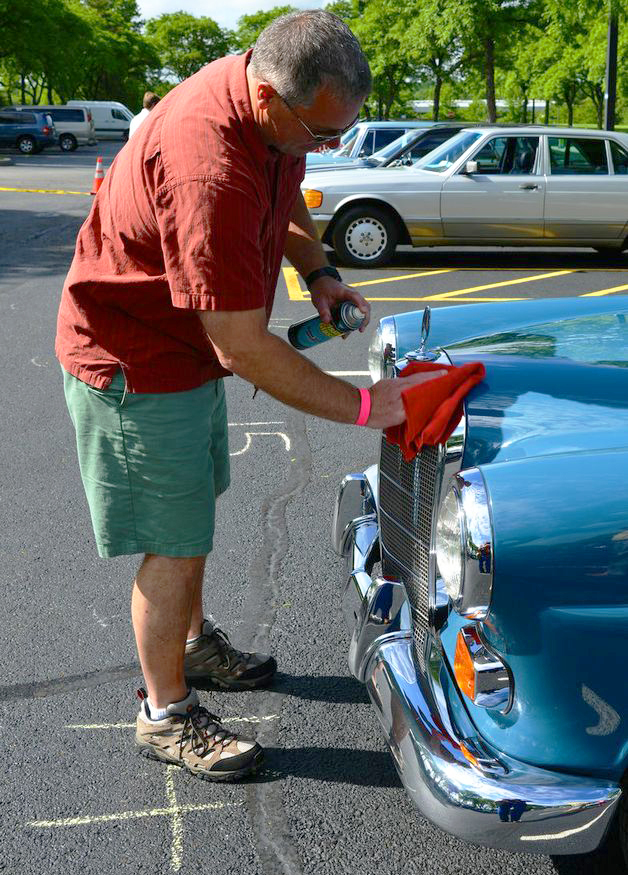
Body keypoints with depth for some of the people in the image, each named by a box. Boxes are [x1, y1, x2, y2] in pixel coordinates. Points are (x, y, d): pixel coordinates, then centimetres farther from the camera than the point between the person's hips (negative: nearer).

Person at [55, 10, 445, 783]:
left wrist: (318, 273, 0)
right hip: (135, 365, -9)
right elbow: (243, 350, -34)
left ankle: (195, 644, 45)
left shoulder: (268, 95, -7)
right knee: (174, 547, 0)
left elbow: (286, 196, 16)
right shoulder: (207, 170, -37)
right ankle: (166, 717, 19)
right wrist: (362, 406, -26)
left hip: (189, 345, 9)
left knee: (194, 511, 23)